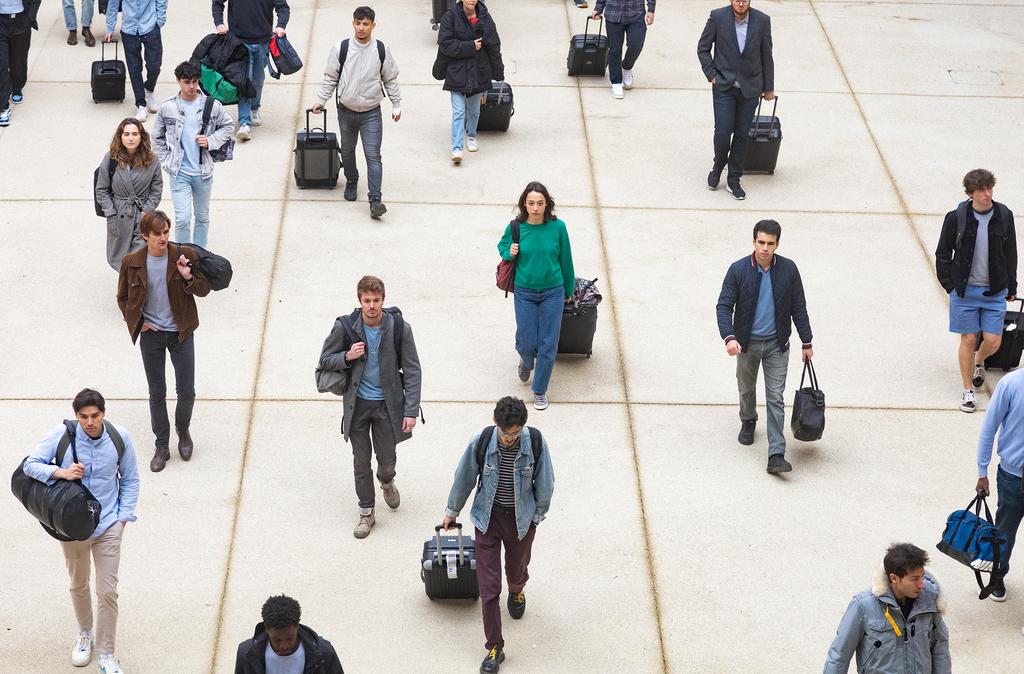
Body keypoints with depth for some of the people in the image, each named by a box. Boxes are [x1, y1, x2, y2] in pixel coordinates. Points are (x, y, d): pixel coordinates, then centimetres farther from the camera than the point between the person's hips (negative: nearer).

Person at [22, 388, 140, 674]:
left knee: (107, 591, -1)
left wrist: (123, 517, -2)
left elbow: (130, 480, 3)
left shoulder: (120, 438, -11)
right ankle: (85, 634, 45)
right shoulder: (61, 436, -16)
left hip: (108, 527, -1)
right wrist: (61, 472, -27)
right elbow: (30, 465, -11)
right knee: (79, 585, 20)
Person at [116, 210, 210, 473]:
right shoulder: (132, 263, -8)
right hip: (151, 334, 0)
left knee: (186, 391, 3)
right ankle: (162, 447, 21)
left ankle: (183, 430, 33)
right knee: (157, 393, 9)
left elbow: (204, 290, -2)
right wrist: (137, 322, -3)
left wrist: (188, 277, -21)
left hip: (181, 333, 0)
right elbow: (123, 298, 7)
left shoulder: (184, 256, -10)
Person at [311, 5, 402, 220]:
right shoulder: (341, 48, -7)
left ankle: (375, 201, -13)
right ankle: (351, 182, 46)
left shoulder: (381, 50, -6)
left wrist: (396, 105, 8)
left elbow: (391, 80, 6)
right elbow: (330, 78, 3)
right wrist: (320, 100, 0)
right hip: (347, 111, 2)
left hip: (371, 113, -2)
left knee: (373, 156, -11)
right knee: (347, 151, 19)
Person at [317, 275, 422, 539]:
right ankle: (366, 513, 26)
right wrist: (347, 357, -22)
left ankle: (387, 482, 47)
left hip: (387, 403, 0)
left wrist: (411, 410, -12)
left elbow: (412, 371, -7)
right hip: (357, 404, 0)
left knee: (387, 460, 10)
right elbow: (325, 360, 1)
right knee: (361, 462, 9)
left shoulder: (399, 328, -14)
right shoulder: (345, 326, -13)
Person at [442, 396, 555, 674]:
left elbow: (545, 482, -5)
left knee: (517, 568, 25)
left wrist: (538, 514, 6)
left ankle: (517, 591, 63)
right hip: (488, 518, -1)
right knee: (488, 585, -2)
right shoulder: (482, 441, -20)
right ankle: (494, 648, 7)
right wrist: (452, 510, 9)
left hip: (521, 519, 1)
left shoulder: (536, 442, -20)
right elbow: (464, 477, -4)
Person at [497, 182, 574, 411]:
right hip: (525, 293, 0)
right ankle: (526, 361, 42)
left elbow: (565, 260, 3)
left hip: (553, 292, 0)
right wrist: (510, 253, -13)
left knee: (548, 344, 2)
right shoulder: (516, 227, -10)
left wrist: (569, 291, 12)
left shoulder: (557, 227, -10)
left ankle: (540, 390, 20)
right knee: (526, 342, 3)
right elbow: (502, 246, 11)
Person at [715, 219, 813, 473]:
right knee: (746, 388, 21)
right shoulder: (738, 270, -13)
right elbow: (724, 306, -13)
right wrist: (729, 337, -28)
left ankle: (776, 455, -7)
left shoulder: (788, 269, -8)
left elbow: (798, 307, 1)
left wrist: (806, 342, 4)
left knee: (775, 398, -5)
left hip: (777, 344, 0)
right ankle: (748, 422, 52)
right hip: (747, 342, 0)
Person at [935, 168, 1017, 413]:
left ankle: (979, 361, 37)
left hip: (994, 291, 2)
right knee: (968, 339, 1)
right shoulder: (956, 217, -8)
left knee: (993, 341, 1)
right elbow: (942, 254, 3)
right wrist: (950, 285, -2)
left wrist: (1011, 287, 11)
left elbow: (1010, 254, 9)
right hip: (965, 290, -2)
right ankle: (968, 391, 16)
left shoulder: (1004, 216, -2)